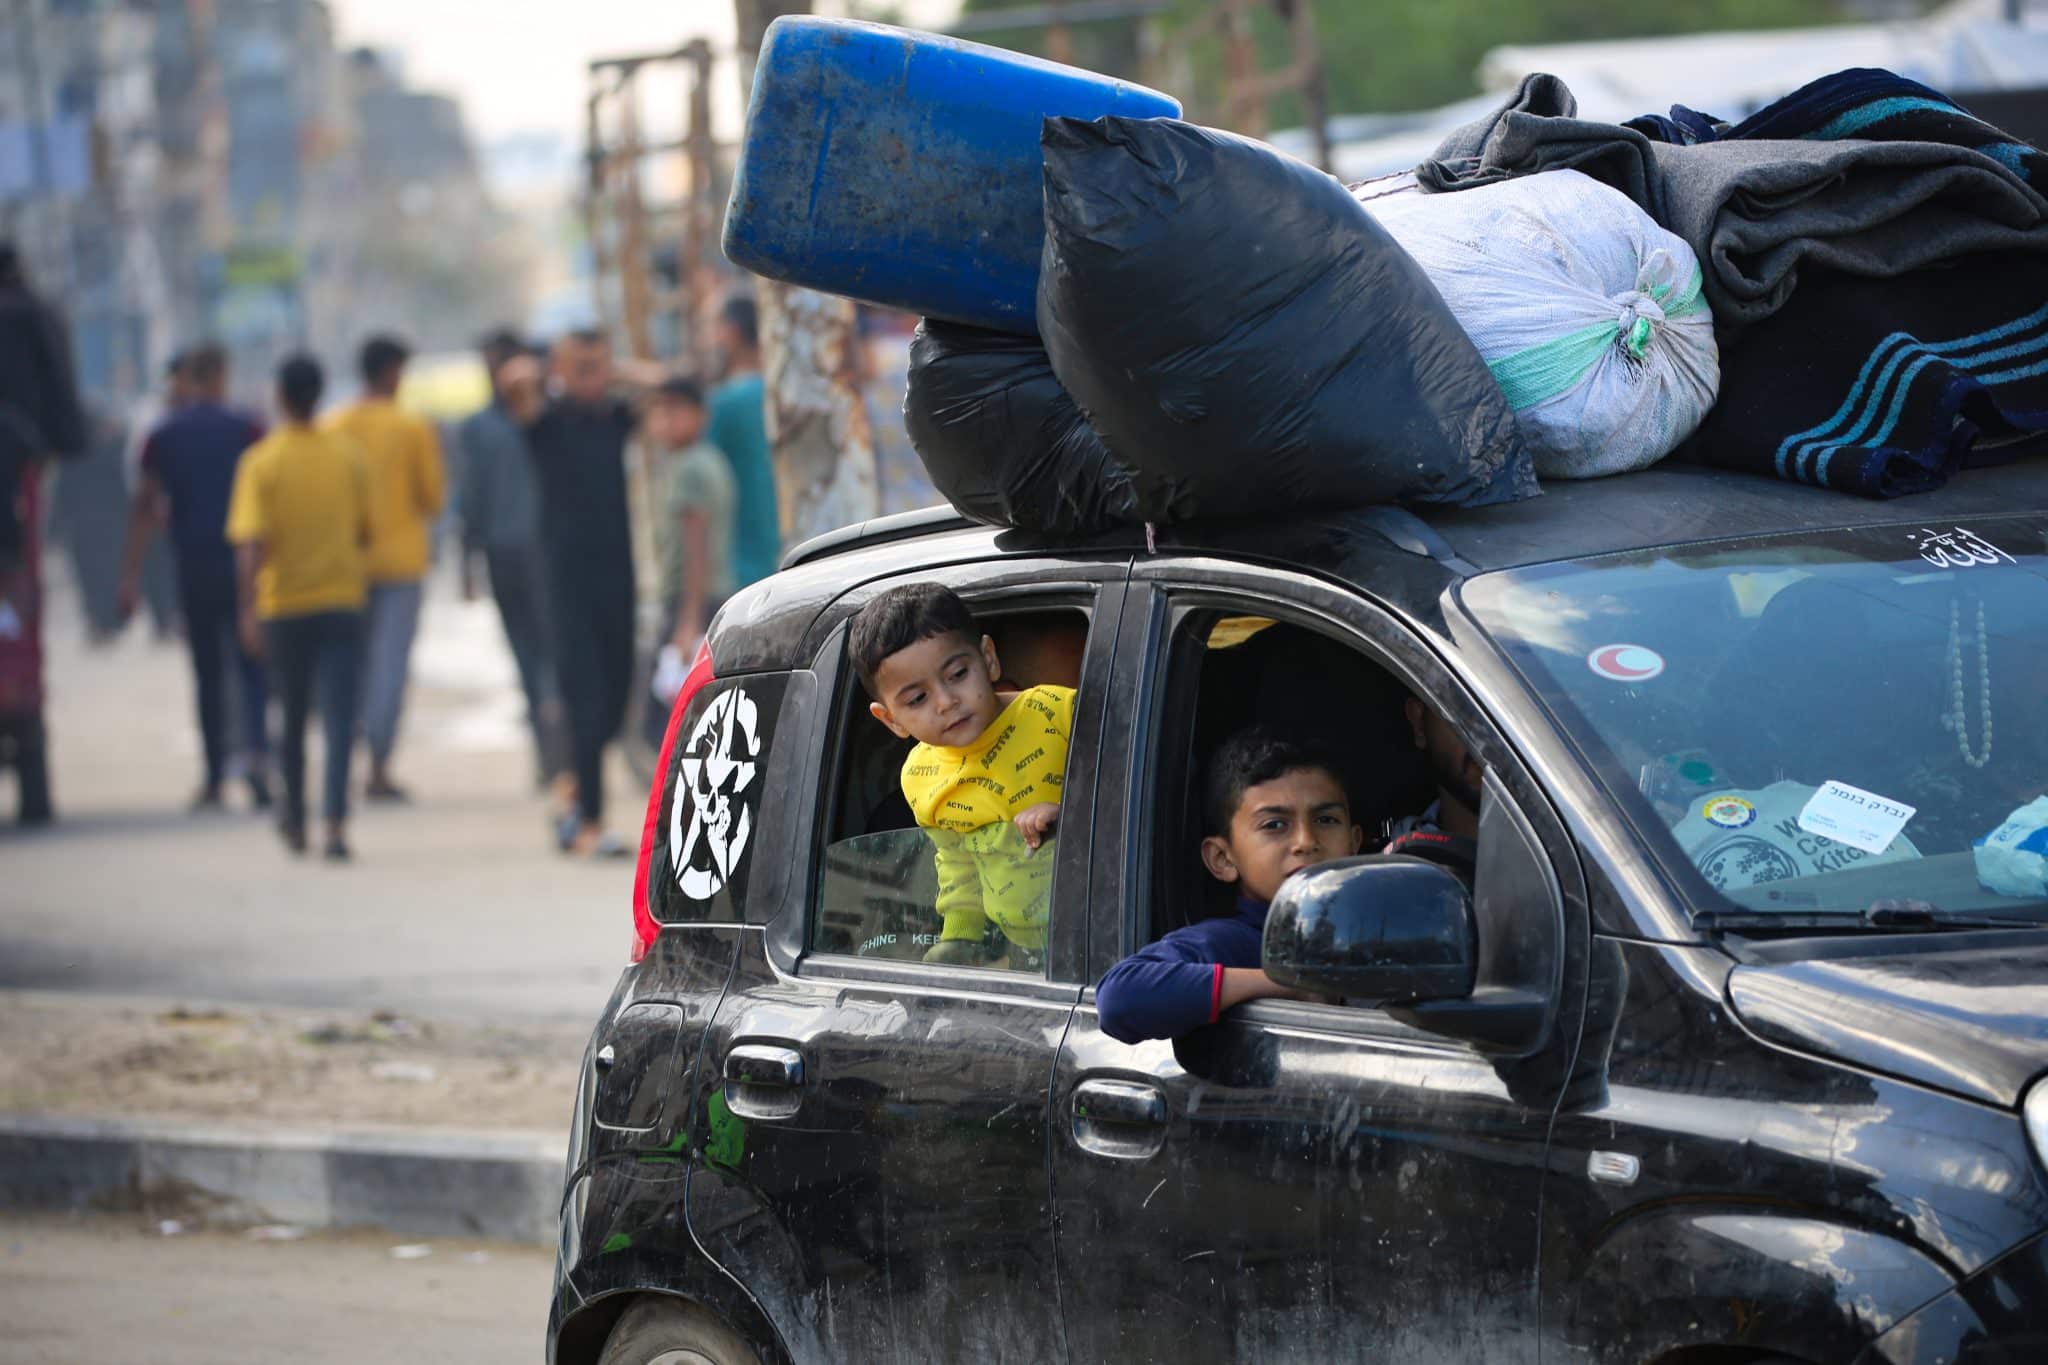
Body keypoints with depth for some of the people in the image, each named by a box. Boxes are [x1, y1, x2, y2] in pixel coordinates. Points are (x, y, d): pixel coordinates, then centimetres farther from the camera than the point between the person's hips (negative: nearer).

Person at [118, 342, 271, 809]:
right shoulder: (245, 431, -1)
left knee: (207, 674, 10)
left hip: (193, 566, 1)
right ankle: (255, 750, -22)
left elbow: (145, 507, 1)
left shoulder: (163, 437, 3)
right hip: (243, 561, -1)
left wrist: (131, 575, 3)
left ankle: (213, 779, 11)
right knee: (252, 666, 3)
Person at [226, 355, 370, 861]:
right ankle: (336, 823, -21)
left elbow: (250, 543, -15)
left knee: (293, 716, 16)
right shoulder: (348, 457, 0)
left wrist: (249, 610, -16)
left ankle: (295, 819, 30)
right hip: (342, 601, 0)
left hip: (283, 605, 0)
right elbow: (365, 530, 9)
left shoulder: (260, 462, -7)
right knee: (339, 717, -6)